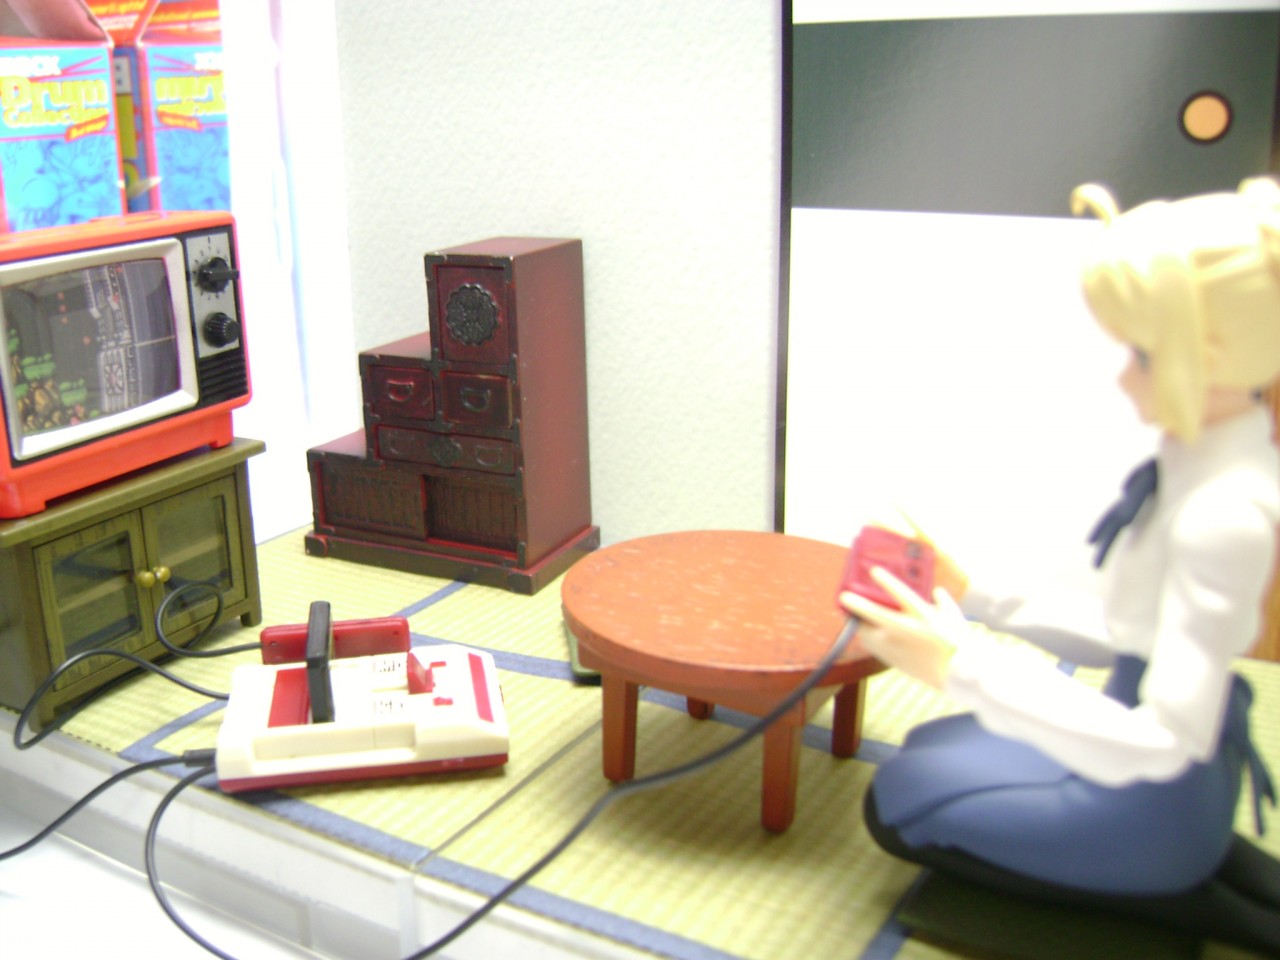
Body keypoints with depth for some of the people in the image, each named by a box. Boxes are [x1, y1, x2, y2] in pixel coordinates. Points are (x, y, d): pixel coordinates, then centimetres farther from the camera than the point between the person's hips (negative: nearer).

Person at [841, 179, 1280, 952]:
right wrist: (976, 601, 1)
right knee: (931, 756, 23)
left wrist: (965, 665, -35)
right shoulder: (1200, 465, -1)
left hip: (1155, 798, -9)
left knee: (901, 801, 3)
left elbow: (1161, 743, -32)